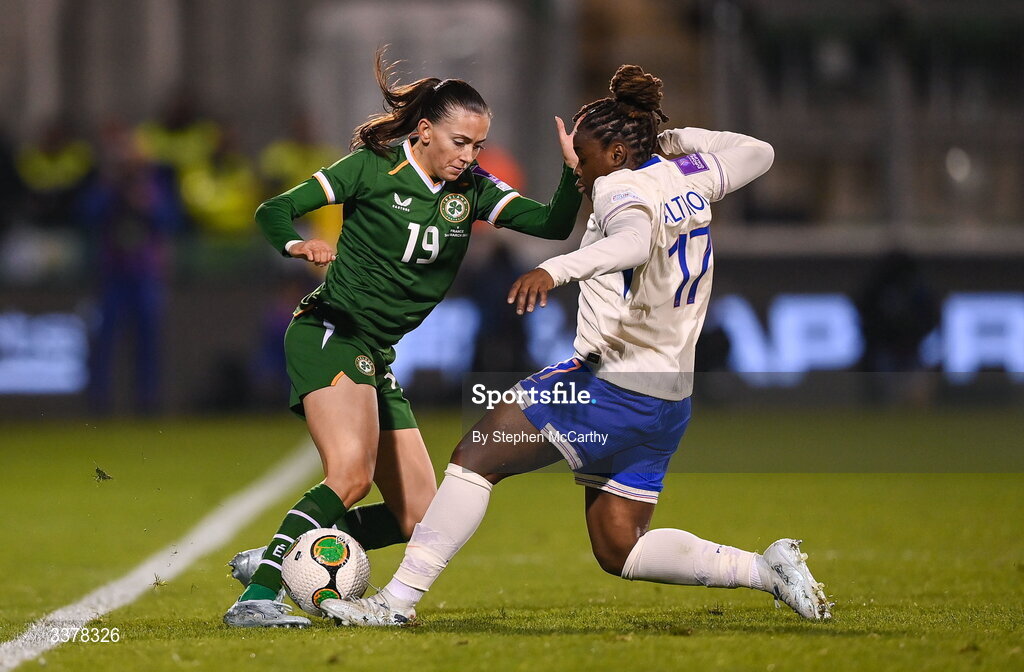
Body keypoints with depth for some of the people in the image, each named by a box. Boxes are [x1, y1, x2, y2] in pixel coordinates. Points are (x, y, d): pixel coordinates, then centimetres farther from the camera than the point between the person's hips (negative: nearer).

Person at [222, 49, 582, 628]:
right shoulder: (374, 168, -7)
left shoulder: (471, 190, 8)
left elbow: (553, 225, 1)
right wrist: (298, 245, -29)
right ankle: (256, 598, -32)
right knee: (352, 476, -30)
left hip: (377, 356, 8)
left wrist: (577, 173, -17)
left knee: (418, 519, 6)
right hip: (330, 334, -8)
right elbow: (274, 212, -7)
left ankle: (270, 561, 11)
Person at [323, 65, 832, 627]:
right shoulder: (687, 176, 11)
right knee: (618, 551, 14)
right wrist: (684, 138, 26)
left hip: (610, 384, -9)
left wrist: (555, 269, -51)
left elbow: (635, 241, -36)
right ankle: (765, 569, 5)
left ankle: (400, 597, -9)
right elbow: (759, 153, 29)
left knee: (475, 456, -5)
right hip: (669, 402, 9)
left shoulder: (621, 187, -12)